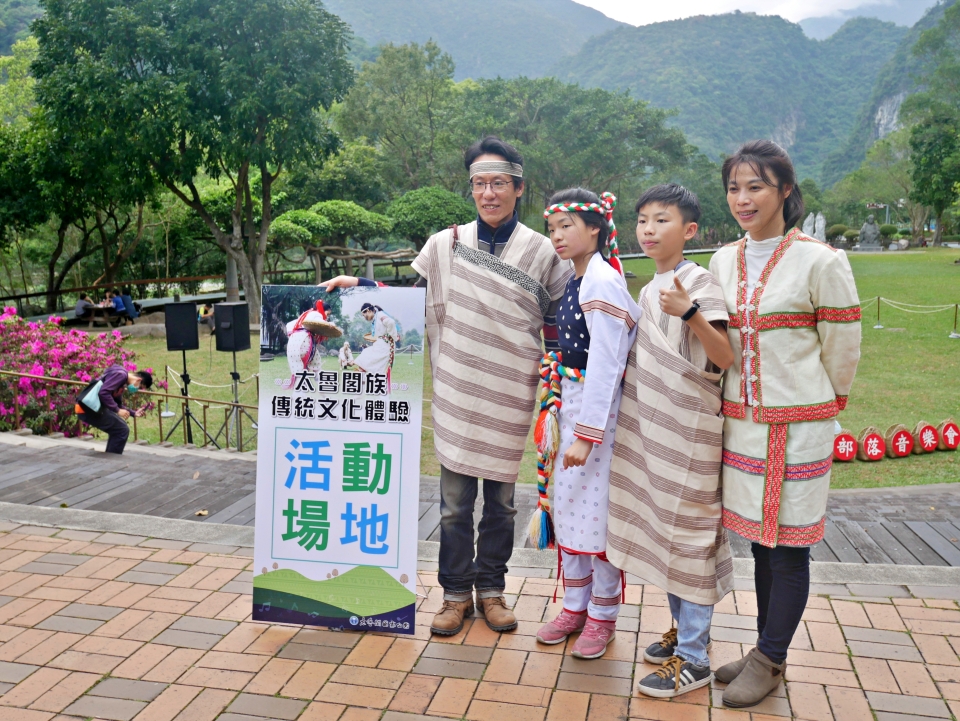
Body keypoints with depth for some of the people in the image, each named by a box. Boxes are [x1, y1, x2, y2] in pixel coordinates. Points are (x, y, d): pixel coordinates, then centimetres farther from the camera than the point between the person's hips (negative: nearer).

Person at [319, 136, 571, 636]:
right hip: (457, 393, 1)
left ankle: (491, 589, 29)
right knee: (455, 501, 7)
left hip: (511, 397, 0)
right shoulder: (445, 245, 3)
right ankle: (456, 593, 24)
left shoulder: (542, 252, 1)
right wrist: (356, 285, 2)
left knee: (501, 500, 11)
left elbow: (558, 324, 7)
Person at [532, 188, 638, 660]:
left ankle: (602, 617, 20)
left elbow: (605, 363, -22)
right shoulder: (575, 280, 10)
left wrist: (587, 434, -23)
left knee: (600, 511, 3)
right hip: (570, 403, 9)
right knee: (569, 506, 15)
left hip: (600, 407, -9)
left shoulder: (602, 282, -17)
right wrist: (558, 411, 13)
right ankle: (575, 607, 30)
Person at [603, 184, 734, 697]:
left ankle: (693, 660, 9)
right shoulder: (648, 290, 13)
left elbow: (724, 358, -22)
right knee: (658, 526, 15)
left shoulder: (699, 283, -12)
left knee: (688, 531, -2)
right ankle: (682, 630, 32)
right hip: (650, 427, 8)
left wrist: (690, 311, -34)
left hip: (689, 429, -8)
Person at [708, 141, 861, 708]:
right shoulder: (724, 261, 6)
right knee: (761, 543, 15)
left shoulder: (821, 262, -11)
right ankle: (769, 654, 30)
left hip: (797, 425, -5)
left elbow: (842, 350, -3)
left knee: (788, 548, 4)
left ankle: (768, 662, 19)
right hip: (741, 421, 6)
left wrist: (820, 405, 8)